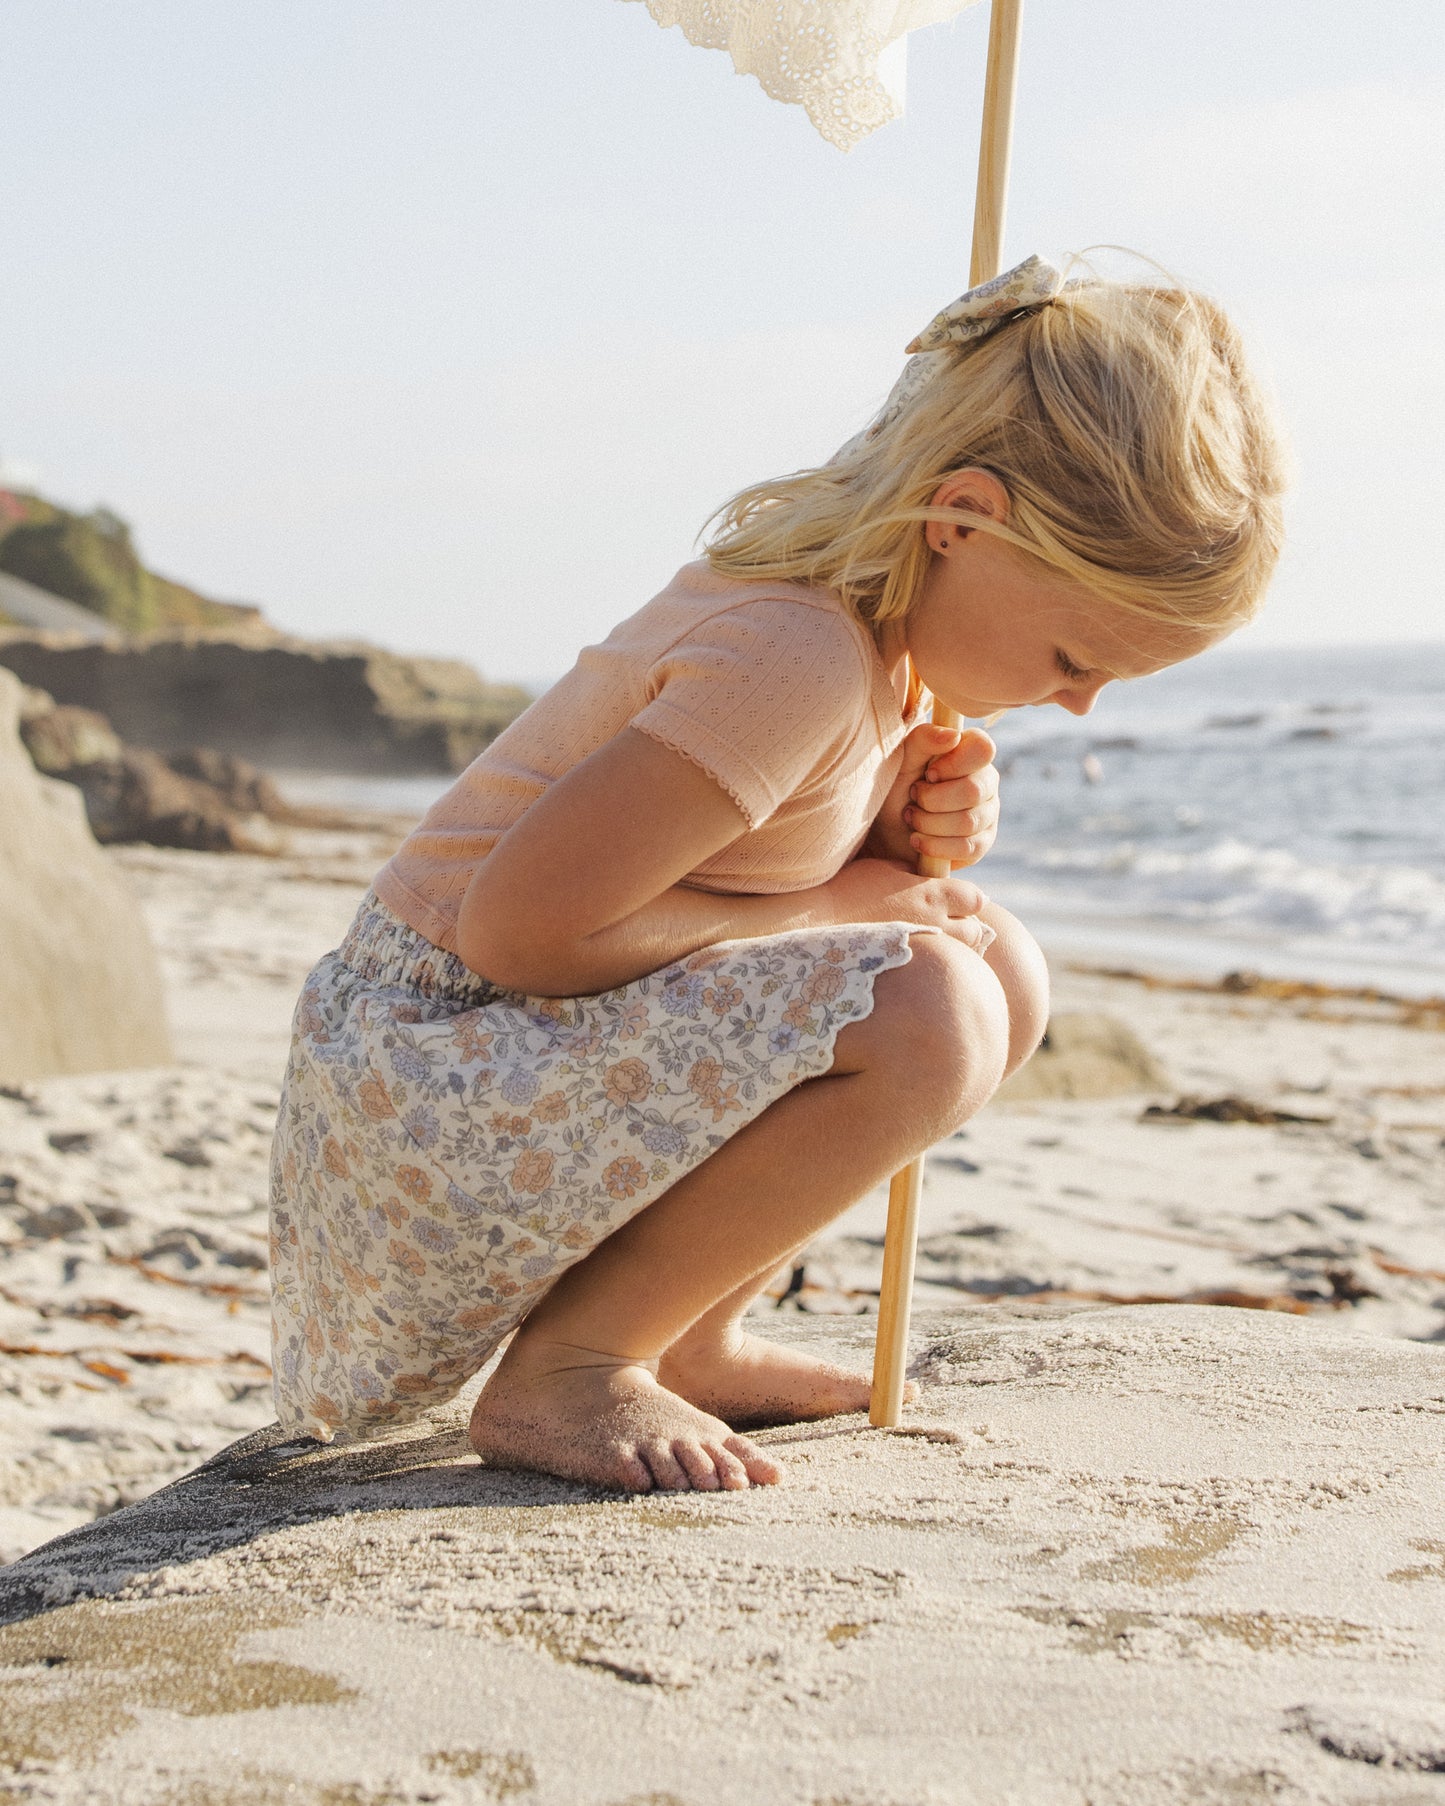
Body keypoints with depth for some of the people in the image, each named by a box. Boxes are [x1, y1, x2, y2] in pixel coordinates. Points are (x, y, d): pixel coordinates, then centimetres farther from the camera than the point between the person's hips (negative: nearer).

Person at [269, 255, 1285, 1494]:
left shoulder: (878, 605, 4)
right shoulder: (795, 653, -25)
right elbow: (515, 927, -27)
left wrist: (904, 821, -6)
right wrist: (818, 909, -18)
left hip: (557, 1056, 10)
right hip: (425, 1087, -10)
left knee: (1003, 973, 6)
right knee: (925, 1018, -27)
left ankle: (687, 1339, 11)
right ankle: (562, 1369, -11)